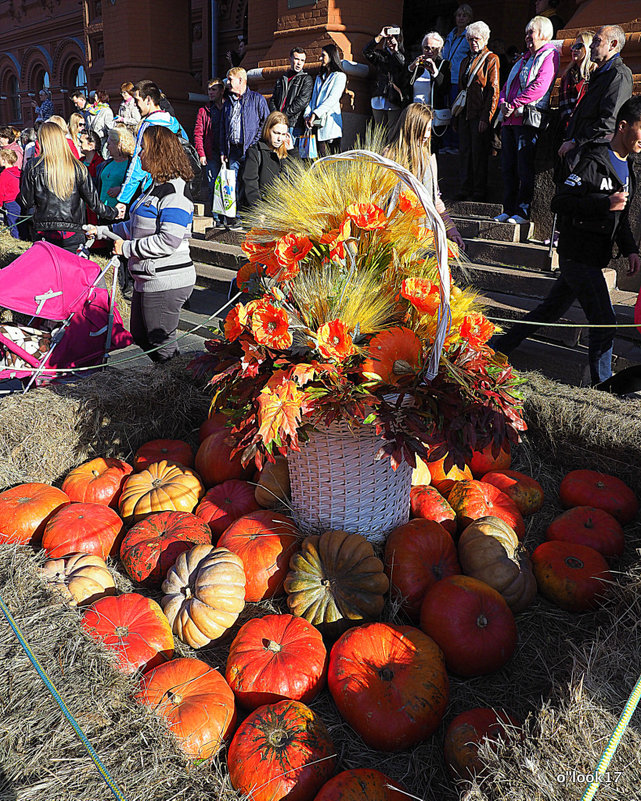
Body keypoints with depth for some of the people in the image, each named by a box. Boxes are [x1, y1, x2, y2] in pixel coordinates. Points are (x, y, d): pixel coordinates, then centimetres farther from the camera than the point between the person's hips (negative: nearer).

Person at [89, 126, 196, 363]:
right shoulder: (156, 186, 16)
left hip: (167, 282, -11)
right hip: (147, 280, 11)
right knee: (140, 337, 19)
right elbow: (137, 227, 25)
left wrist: (127, 248, -17)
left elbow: (169, 241, -26)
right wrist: (102, 231, 21)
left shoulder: (175, 193, -17)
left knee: (161, 344, -1)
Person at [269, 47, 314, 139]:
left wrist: (284, 114, -11)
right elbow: (272, 100, 17)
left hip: (295, 125, -4)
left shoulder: (307, 79, 6)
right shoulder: (281, 79, 23)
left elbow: (302, 102, -7)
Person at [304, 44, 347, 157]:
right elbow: (313, 98, 17)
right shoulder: (319, 77, 25)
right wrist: (307, 115, -1)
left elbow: (332, 99, -9)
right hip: (316, 122, 6)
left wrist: (315, 114, -16)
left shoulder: (340, 76, 3)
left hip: (330, 123, -6)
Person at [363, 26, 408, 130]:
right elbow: (366, 51, -4)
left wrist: (395, 50, -12)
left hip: (395, 101, -3)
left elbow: (404, 68, -11)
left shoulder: (403, 56, 7)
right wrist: (380, 36, -10)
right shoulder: (380, 54, 13)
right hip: (379, 99, 3)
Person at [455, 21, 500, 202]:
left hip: (480, 115, -7)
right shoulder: (466, 61, 20)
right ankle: (466, 189, 16)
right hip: (464, 113, 7)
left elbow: (494, 90, -9)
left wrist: (486, 117, -17)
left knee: (479, 153, -3)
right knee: (464, 152, 7)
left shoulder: (491, 59, -2)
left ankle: (479, 191, 5)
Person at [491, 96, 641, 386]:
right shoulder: (594, 161, -15)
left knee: (551, 309, 16)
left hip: (592, 258, 9)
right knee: (604, 321, -7)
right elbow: (560, 202, -21)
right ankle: (601, 384, 6)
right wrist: (605, 202, -25)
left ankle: (501, 346, 28)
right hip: (578, 256, -9)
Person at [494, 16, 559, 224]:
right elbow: (507, 85, 24)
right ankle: (509, 210, 14)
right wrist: (503, 103, 3)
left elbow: (539, 86, -16)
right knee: (508, 166, 8)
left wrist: (514, 104, -17)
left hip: (528, 120, -9)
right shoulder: (525, 58, 25)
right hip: (510, 119, 9)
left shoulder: (549, 56, -2)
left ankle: (523, 211, -2)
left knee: (524, 168, -8)